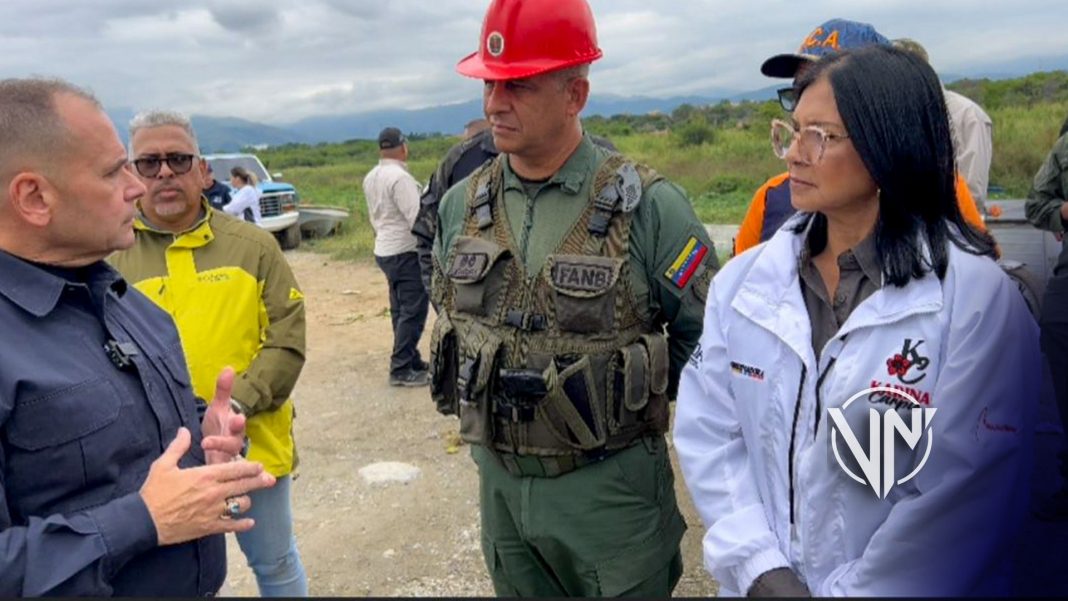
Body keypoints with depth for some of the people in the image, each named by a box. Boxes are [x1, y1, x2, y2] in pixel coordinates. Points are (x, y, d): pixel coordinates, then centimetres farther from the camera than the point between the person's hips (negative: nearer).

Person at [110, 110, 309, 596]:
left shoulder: (253, 246, -1)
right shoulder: (111, 258, -1)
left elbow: (287, 339, -5)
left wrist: (238, 402, -17)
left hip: (254, 444, 0)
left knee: (276, 564, 19)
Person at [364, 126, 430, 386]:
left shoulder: (370, 178, 10)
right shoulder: (400, 177, -18)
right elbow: (417, 219, -21)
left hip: (384, 250, 9)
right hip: (406, 252, -9)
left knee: (400, 310, 15)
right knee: (413, 311, -5)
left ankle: (411, 361, 24)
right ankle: (401, 369, -3)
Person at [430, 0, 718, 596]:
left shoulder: (647, 206, -16)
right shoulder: (461, 205, 0)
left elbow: (708, 335, -8)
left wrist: (631, 397, -4)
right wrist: (485, 393, 10)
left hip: (611, 486, -4)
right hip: (500, 482, 5)